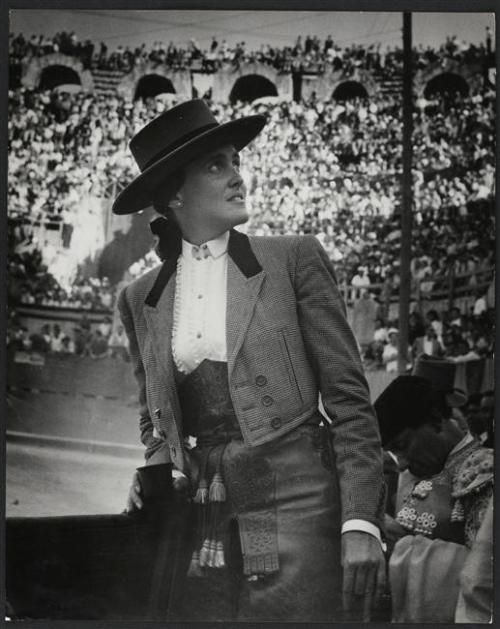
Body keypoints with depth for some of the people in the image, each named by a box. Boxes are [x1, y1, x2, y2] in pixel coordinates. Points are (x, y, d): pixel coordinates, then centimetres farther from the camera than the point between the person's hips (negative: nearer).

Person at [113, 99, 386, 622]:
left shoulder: (294, 259, 1)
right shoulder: (140, 299, 11)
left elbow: (348, 398, -1)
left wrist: (360, 521, -9)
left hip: (294, 511, -3)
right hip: (195, 532, 3)